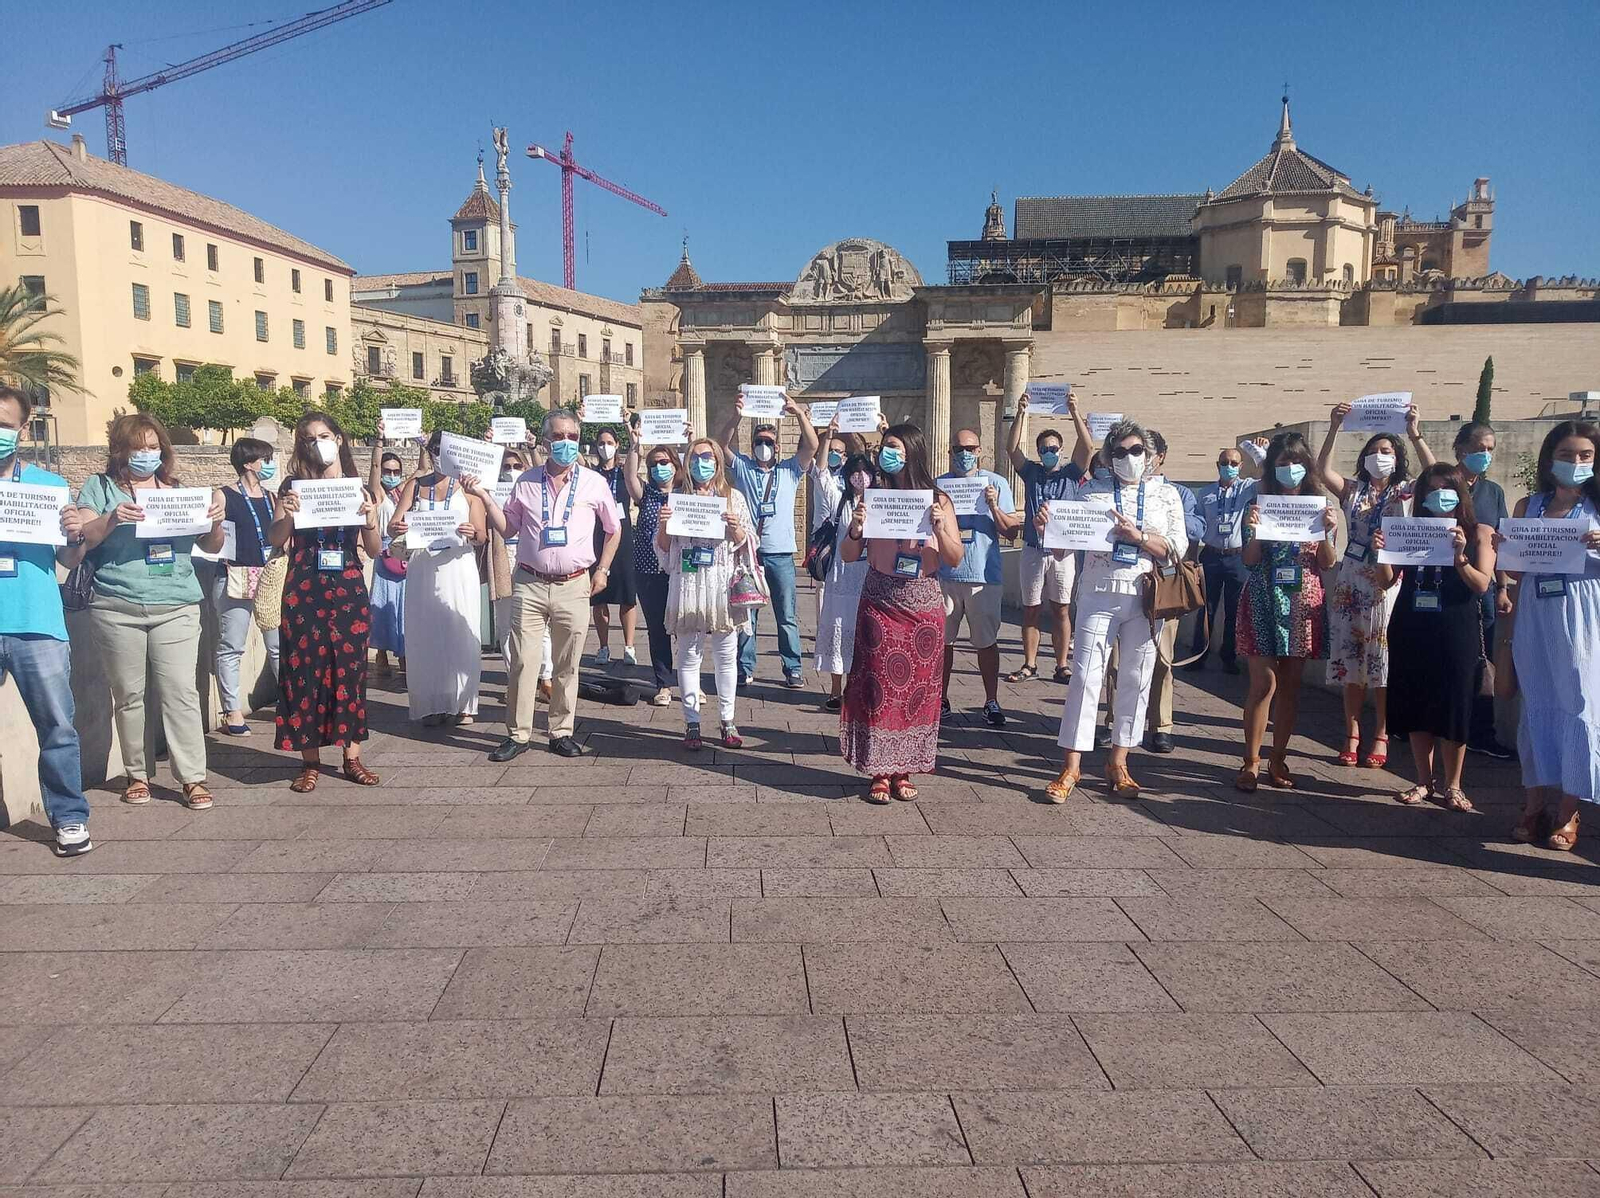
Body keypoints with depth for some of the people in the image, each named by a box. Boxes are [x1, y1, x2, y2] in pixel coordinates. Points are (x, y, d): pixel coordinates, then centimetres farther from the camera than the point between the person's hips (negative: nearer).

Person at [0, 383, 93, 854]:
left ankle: (69, 818, 8)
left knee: (57, 727, 0)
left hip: (39, 626, 0)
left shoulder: (50, 484, 9)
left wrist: (76, 535, -10)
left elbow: (69, 560, 11)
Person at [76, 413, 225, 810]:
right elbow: (82, 538, -1)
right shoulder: (100, 488, 9)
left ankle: (192, 778, -2)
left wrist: (216, 521, -6)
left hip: (176, 608, 1)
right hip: (117, 609, -1)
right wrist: (111, 519, -19)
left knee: (180, 692, -5)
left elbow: (211, 547, 15)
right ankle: (136, 774, 18)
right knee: (128, 695, 5)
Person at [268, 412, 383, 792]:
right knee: (305, 669, -1)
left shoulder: (359, 488, 9)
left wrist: (370, 520, -12)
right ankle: (310, 761, 7)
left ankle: (352, 756, 12)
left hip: (349, 589, 1)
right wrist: (287, 514, -20)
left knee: (350, 668, 4)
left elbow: (375, 550, 6)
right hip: (305, 590, -1)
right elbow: (275, 540, -1)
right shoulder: (295, 485, 5)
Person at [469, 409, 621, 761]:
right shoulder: (526, 482, 7)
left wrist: (602, 569, 9)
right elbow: (507, 528, 12)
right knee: (523, 661, 0)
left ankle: (562, 732, 17)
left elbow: (615, 528, 14)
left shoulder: (593, 483, 3)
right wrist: (484, 496, 1)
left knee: (567, 665, 6)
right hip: (530, 584, 1)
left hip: (574, 586, 0)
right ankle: (517, 733, 10)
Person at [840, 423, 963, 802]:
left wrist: (939, 526, -17)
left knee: (918, 687, 4)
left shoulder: (937, 500, 3)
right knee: (879, 686, -2)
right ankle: (880, 771, 8)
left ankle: (904, 770, 16)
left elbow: (955, 558, -1)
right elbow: (850, 556, 4)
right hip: (880, 603, 0)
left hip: (924, 604, 0)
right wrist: (856, 527, -15)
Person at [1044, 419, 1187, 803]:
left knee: (1135, 680, 7)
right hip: (1099, 595, -2)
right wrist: (1045, 527, -21)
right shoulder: (1093, 490, 5)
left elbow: (1178, 548, 1)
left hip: (1145, 599, 2)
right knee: (1085, 676, -6)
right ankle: (1071, 767, 0)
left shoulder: (1165, 495, 9)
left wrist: (1138, 536, -14)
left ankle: (1118, 763, 19)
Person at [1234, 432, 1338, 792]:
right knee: (1264, 681, -8)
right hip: (1264, 600, -3)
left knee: (1290, 684, 7)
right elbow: (1250, 560, -3)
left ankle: (1278, 760, 17)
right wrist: (1253, 531, -21)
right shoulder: (1260, 503, 2)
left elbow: (1328, 563, 4)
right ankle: (1251, 761, 1)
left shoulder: (1318, 505, 8)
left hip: (1303, 601, 3)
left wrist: (1328, 531, -12)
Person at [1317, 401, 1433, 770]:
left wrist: (1414, 433, -23)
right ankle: (1352, 735, 14)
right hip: (1351, 582, 2)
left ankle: (1380, 737, 12)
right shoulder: (1353, 490, 8)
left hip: (1386, 583, -2)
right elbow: (1322, 470, -8)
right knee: (1350, 661, 5)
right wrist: (1334, 429, -18)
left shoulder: (1404, 492, 3)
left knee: (1383, 662, 1)